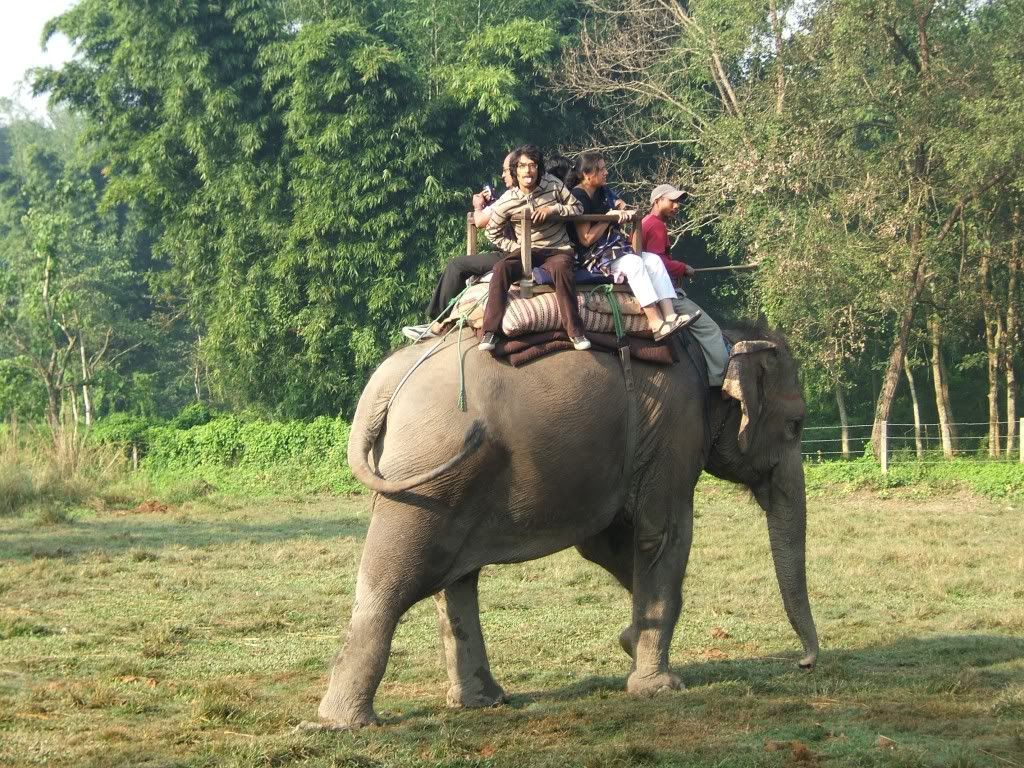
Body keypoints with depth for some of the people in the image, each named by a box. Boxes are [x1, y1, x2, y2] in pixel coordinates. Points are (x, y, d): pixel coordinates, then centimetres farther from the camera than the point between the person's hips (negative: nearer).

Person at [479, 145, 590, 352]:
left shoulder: (553, 185, -5)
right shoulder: (506, 202, -4)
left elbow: (577, 208, 2)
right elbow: (493, 233, 9)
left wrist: (554, 209, -15)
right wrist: (515, 247, -4)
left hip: (558, 250, -1)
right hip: (526, 251, 1)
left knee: (561, 268, -37)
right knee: (501, 268, -30)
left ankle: (575, 331, -34)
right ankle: (491, 332, -28)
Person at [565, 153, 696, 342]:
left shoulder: (602, 192, 13)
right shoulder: (578, 197, -13)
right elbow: (586, 239, -17)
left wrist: (623, 213, 4)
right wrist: (609, 217, -12)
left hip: (614, 250, 9)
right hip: (593, 258, -9)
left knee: (654, 260, -9)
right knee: (634, 263, -30)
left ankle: (670, 315, -24)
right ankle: (656, 324, -36)